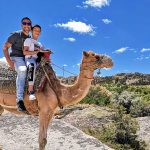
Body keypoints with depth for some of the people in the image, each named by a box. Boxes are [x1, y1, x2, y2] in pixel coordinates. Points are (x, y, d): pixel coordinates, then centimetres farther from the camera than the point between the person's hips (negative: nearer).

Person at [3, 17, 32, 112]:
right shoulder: (16, 35, 1)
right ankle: (20, 100, -40)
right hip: (16, 58, -7)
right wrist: (9, 61, -14)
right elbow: (5, 48, -2)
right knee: (22, 70, -36)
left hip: (26, 60, 7)